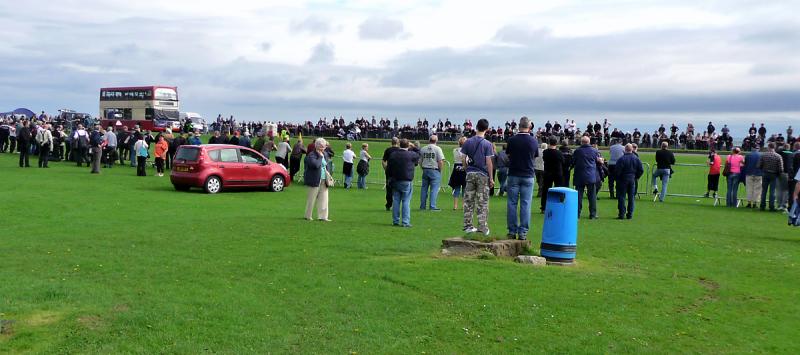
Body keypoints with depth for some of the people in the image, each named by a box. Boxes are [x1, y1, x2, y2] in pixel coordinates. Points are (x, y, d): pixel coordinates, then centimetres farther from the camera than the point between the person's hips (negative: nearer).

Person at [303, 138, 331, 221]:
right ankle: (308, 216, 13)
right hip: (315, 180, -7)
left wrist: (328, 173, 8)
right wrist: (320, 156, -16)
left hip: (324, 180, 7)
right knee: (311, 199, 3)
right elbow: (315, 164, -27)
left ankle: (323, 216, 6)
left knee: (323, 199, 3)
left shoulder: (325, 154, 13)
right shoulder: (311, 155, -11)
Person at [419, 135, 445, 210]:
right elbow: (441, 161, -13)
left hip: (425, 170, 5)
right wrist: (440, 170, 0)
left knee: (424, 188, 12)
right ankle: (432, 206, -5)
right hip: (434, 170, -5)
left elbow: (420, 161, 9)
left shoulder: (423, 149, 7)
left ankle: (422, 206, 15)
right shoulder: (437, 149, -7)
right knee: (434, 189, -2)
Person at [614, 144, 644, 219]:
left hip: (623, 180, -4)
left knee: (621, 197, 1)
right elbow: (641, 170, 4)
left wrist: (617, 179, 0)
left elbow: (617, 171, -14)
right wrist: (636, 177, 14)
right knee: (631, 197, 10)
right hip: (632, 180, 4)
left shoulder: (621, 159, -13)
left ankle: (622, 214, -2)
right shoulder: (636, 159, 1)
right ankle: (630, 214, 11)